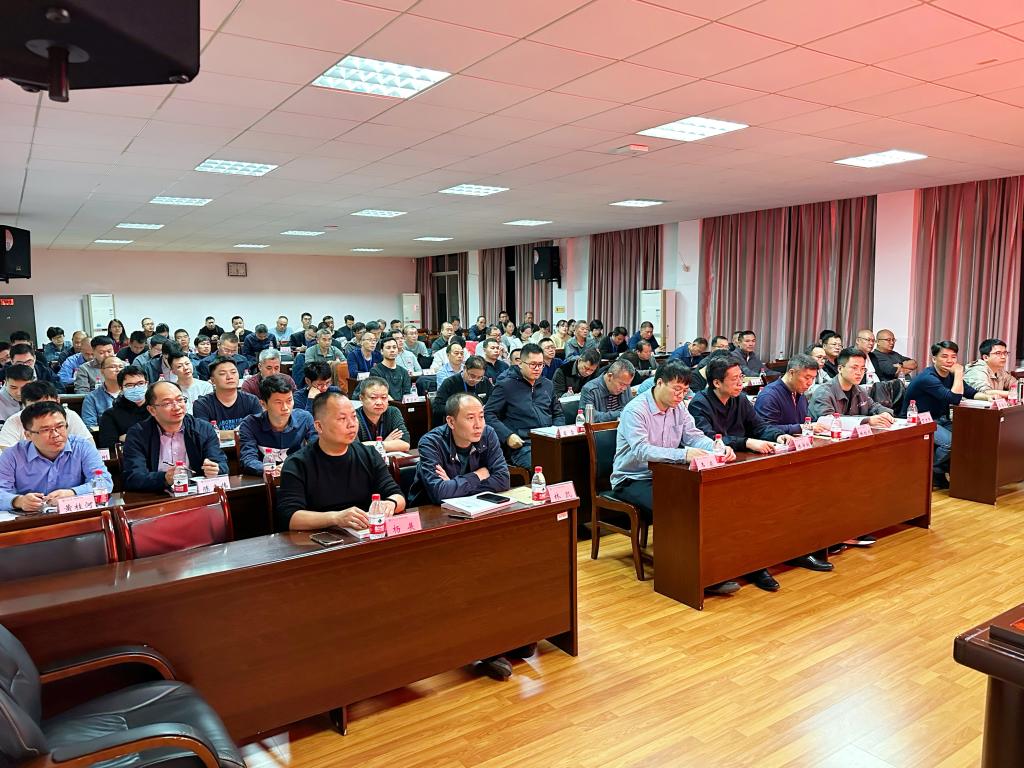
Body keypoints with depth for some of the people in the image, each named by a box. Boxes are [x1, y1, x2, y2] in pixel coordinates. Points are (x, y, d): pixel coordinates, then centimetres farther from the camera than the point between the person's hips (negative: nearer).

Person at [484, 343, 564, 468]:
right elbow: (488, 414, 0)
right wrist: (507, 436, -11)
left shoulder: (548, 385, 23)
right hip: (523, 443, -5)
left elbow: (558, 414, 32)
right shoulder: (506, 385, 5)